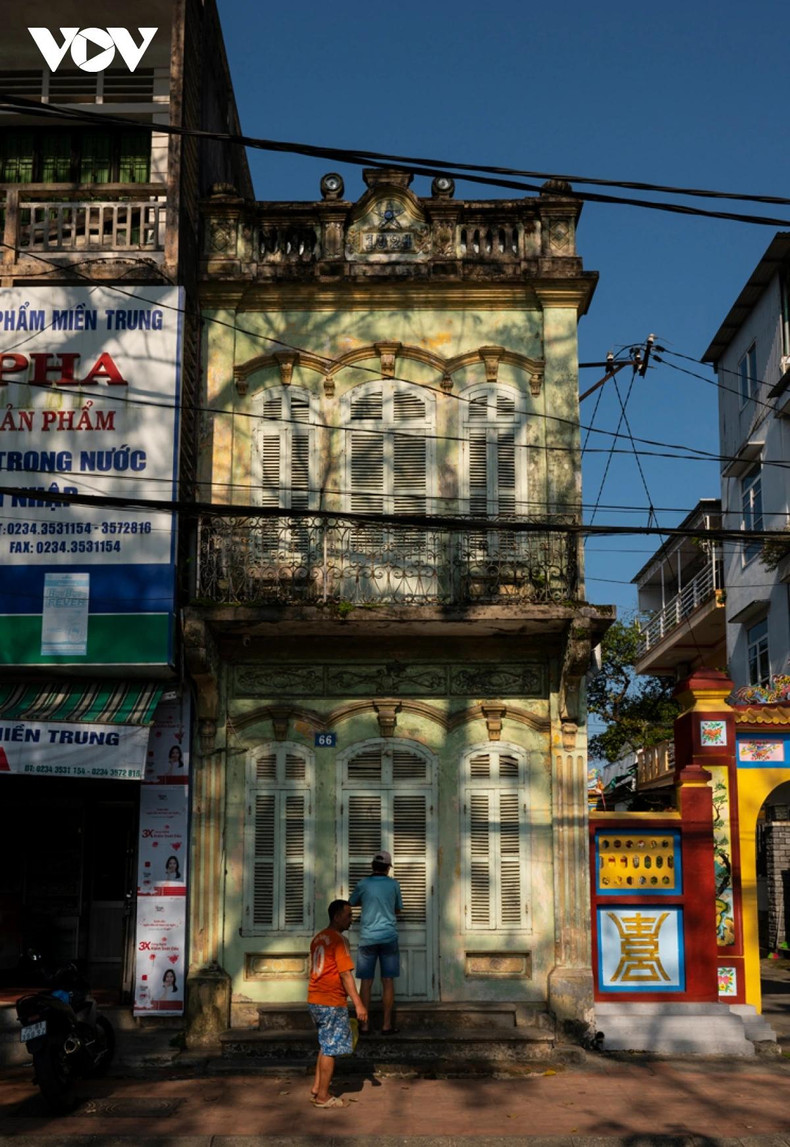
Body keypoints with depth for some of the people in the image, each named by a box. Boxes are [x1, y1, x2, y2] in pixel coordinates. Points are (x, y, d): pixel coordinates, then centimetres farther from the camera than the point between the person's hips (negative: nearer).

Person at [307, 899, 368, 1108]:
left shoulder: (317, 938, 13)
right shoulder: (338, 940, -15)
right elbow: (346, 974, -18)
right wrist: (359, 1005, -16)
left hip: (315, 1000, 9)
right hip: (332, 1002, -9)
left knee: (325, 1046, 19)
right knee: (330, 1049, 0)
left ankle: (317, 1088, 22)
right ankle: (323, 1097, 5)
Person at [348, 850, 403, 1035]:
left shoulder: (363, 884, -1)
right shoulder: (393, 884, 1)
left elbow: (351, 903, 16)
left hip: (368, 938, 0)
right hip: (389, 937, 0)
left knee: (366, 982, 4)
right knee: (388, 982, 3)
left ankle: (364, 1025, 3)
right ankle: (386, 1025, 3)